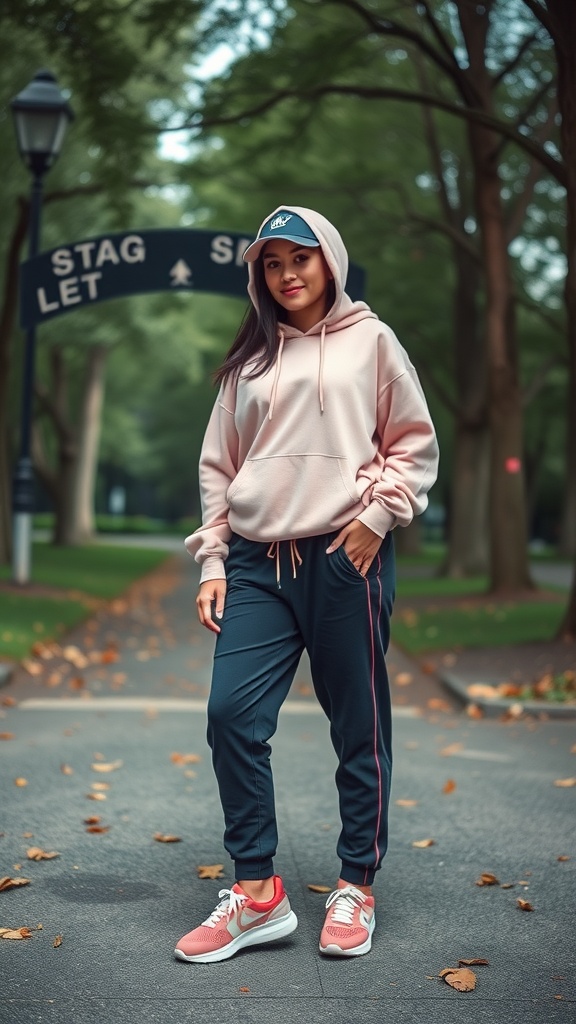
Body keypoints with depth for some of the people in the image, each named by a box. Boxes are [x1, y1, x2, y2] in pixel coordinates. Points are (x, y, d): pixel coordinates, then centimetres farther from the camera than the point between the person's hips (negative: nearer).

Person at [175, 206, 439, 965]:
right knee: (232, 713, -8)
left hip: (345, 558, -3)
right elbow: (218, 466, 15)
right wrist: (212, 562, 7)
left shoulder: (369, 340, 8)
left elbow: (415, 444, 6)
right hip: (257, 563, 3)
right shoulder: (249, 360, 16)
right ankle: (256, 893, 3)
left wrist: (378, 515, -7)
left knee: (359, 729, 3)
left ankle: (357, 887, 17)